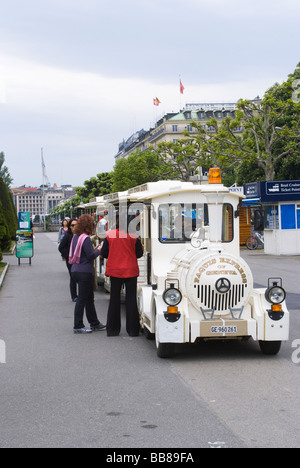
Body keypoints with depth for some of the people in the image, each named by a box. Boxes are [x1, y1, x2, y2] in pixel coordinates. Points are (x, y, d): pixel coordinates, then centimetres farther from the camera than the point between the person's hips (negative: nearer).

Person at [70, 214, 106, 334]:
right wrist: (98, 250, 0)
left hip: (76, 270, 10)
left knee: (89, 298, 18)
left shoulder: (76, 237, 10)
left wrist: (94, 249, 13)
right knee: (82, 299, -3)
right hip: (85, 272, -10)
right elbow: (91, 255, -18)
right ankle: (78, 326, 2)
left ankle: (94, 323, 27)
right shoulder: (85, 238, -18)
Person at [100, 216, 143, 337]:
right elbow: (139, 253, -2)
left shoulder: (109, 235, -4)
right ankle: (132, 329, 8)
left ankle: (112, 329, 12)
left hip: (115, 271, 1)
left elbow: (104, 253, -1)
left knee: (114, 299, 10)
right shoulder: (133, 235, -7)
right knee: (131, 300, 6)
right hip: (131, 270, -1)